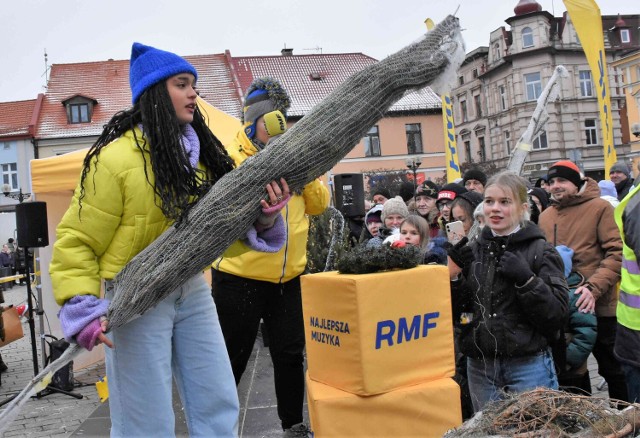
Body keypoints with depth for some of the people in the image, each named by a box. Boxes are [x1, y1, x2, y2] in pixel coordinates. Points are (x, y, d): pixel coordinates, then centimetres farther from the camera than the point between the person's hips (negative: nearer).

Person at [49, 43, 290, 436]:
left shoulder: (201, 152, 5)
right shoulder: (116, 157, -15)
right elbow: (76, 241, -11)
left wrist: (264, 217, -15)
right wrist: (83, 309, -20)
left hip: (192, 291, 6)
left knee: (220, 406, 11)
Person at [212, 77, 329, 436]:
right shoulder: (230, 156, -6)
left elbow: (319, 204, 5)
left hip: (288, 277, 5)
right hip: (240, 278, -5)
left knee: (291, 354, 14)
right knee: (232, 359, 6)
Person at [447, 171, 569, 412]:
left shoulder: (541, 251, -4)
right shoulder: (473, 251, 6)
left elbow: (557, 315, -9)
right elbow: (455, 314, 6)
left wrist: (526, 278, -21)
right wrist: (453, 276, -10)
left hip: (528, 365, -3)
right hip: (480, 367, 4)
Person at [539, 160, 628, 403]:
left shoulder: (600, 208, -7)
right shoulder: (545, 216, 9)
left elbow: (618, 253, -14)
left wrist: (594, 287, -25)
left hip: (598, 305, -5)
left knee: (612, 367, 8)